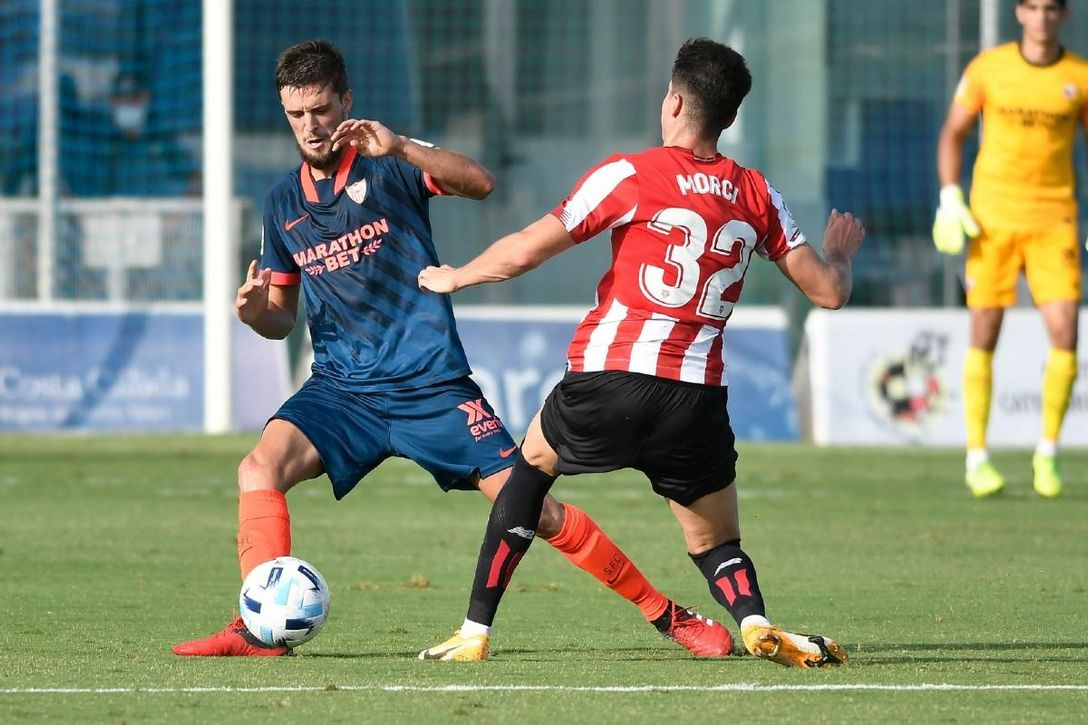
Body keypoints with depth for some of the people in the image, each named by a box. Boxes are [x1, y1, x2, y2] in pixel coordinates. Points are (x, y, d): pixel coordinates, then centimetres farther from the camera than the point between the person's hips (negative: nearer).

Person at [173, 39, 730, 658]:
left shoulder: (387, 164, -3)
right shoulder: (284, 203, 10)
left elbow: (480, 183, -22)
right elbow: (284, 316, 18)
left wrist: (400, 148, -35)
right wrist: (258, 313, -6)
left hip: (431, 386, -4)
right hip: (342, 391, 4)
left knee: (530, 507, -7)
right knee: (260, 467, -23)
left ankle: (666, 613, 5)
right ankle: (259, 630, -20)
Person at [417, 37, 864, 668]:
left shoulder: (631, 175, -1)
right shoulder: (758, 195, 10)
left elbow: (526, 250, -2)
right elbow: (828, 291, 11)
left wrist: (454, 277, 16)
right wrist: (842, 254, 35)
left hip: (610, 378, -2)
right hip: (699, 398, 2)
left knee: (533, 462, 26)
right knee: (718, 547, 16)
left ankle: (476, 632, 23)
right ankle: (756, 622, -18)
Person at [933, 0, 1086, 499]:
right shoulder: (987, 68, 1)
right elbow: (953, 134, 10)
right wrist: (949, 199, -2)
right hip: (992, 219, 0)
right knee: (984, 336, 0)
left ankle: (1047, 453, 6)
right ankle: (977, 458, 9)